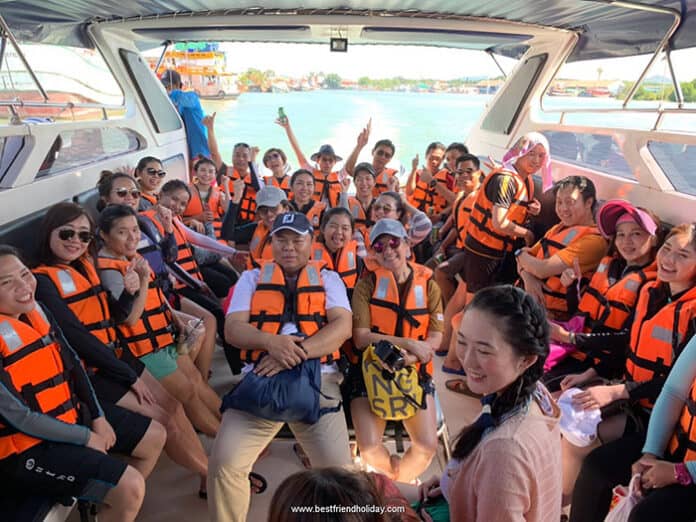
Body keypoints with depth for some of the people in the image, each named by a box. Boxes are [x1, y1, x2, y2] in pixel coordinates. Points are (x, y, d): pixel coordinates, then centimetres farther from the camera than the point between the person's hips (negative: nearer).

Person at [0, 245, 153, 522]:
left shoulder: (35, 311, 0)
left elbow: (72, 364, 7)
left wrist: (98, 417, 1)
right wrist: (85, 437, -12)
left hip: (71, 415, 8)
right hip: (26, 447, -8)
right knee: (130, 487, -17)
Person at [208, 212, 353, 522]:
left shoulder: (329, 279, 14)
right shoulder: (252, 278, 16)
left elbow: (342, 326, -1)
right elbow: (232, 329, 4)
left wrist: (298, 353, -16)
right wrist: (272, 342, -16)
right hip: (261, 378, 1)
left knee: (339, 468, -14)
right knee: (224, 461, -15)